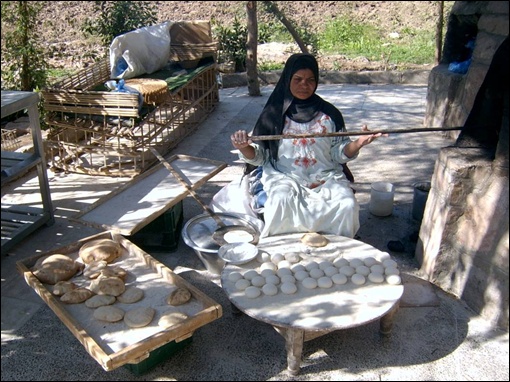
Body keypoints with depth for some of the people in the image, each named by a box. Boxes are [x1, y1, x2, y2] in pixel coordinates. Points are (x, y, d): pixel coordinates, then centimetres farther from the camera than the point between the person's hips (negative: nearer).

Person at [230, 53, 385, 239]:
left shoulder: (330, 113, 7)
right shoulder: (274, 113, 4)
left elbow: (340, 153, 8)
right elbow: (258, 156, 5)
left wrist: (357, 144, -13)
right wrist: (244, 148, -18)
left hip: (326, 177, 2)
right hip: (284, 177, -1)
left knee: (347, 205, -25)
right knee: (282, 201, -33)